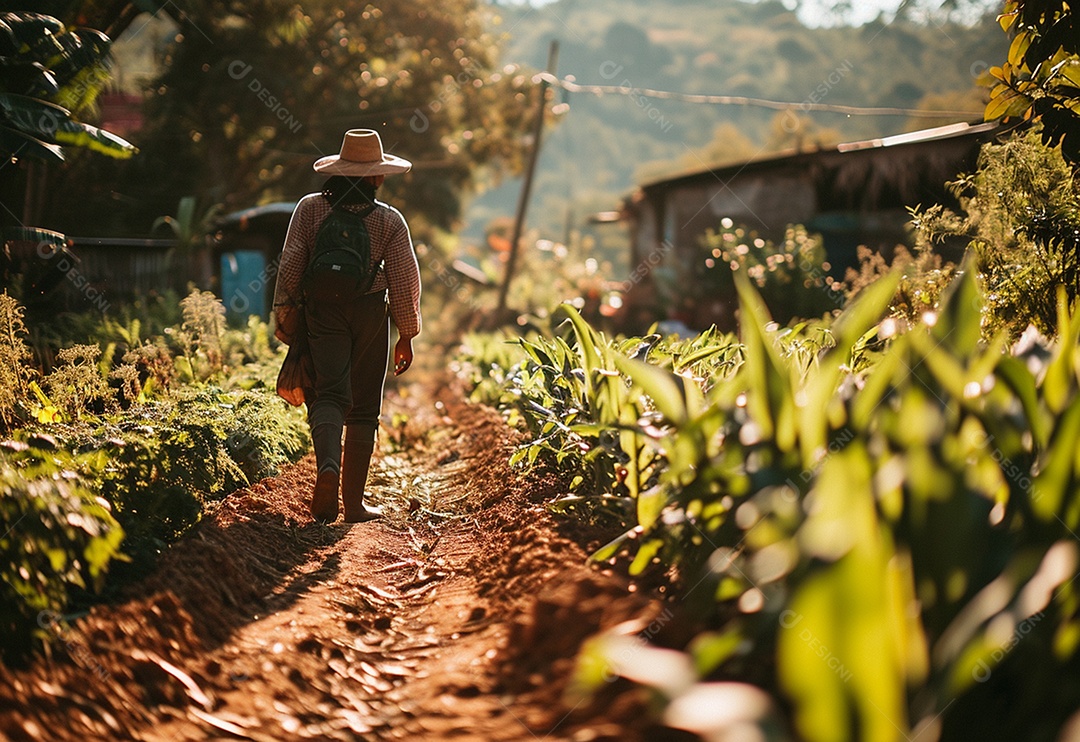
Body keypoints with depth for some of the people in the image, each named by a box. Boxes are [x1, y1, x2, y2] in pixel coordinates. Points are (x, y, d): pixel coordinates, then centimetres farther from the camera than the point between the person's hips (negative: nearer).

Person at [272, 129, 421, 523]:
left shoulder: (310, 208, 1)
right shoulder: (389, 220, -1)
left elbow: (289, 267, -2)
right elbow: (404, 279, -1)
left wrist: (286, 323, 6)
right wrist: (406, 335, 8)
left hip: (322, 312, 0)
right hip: (370, 314, 0)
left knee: (328, 393, -3)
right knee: (364, 408, 8)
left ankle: (328, 465, -33)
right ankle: (354, 502, 10)